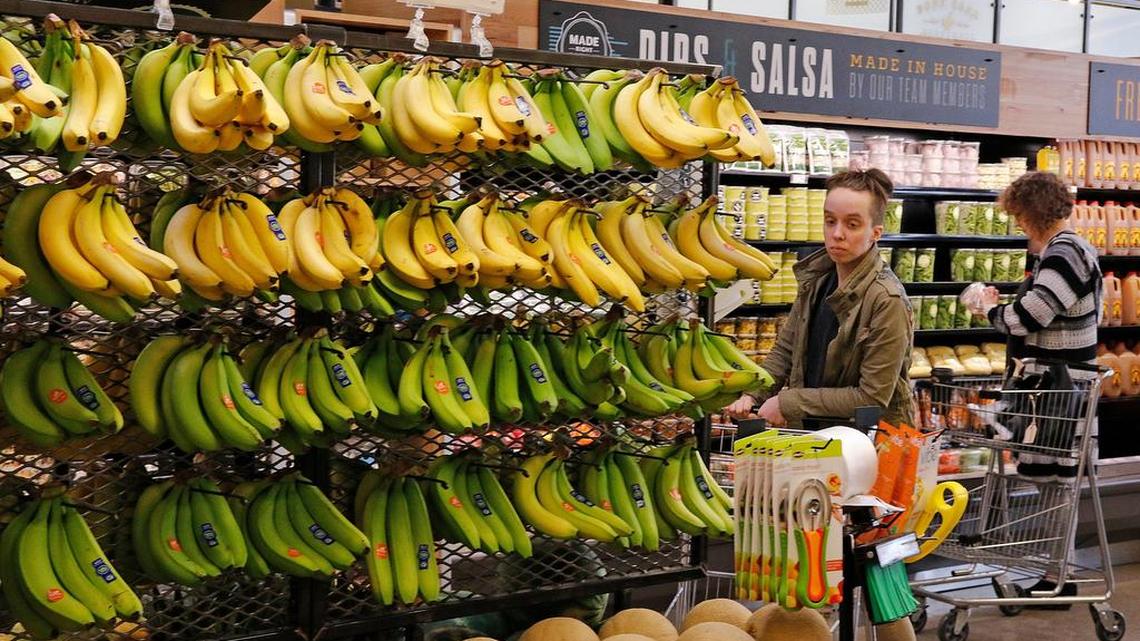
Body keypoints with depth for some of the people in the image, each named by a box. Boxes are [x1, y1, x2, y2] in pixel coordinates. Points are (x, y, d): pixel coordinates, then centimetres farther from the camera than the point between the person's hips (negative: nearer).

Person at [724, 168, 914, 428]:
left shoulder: (887, 301, -16)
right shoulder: (817, 278, 6)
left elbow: (872, 397, -16)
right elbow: (785, 348, 17)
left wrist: (788, 403, -12)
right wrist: (752, 395, 2)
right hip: (808, 430, 6)